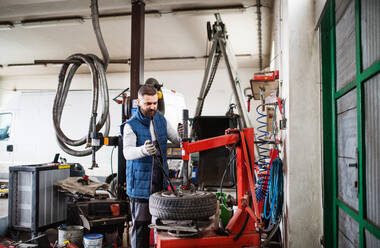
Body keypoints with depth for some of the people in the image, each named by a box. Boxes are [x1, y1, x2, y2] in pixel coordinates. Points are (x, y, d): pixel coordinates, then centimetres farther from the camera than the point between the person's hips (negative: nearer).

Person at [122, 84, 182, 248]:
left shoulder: (161, 120, 7)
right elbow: (127, 152, -26)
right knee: (141, 224, 0)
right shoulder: (131, 126, -10)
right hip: (141, 183, -5)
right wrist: (143, 150, -49)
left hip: (161, 181, 5)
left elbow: (177, 141, 9)